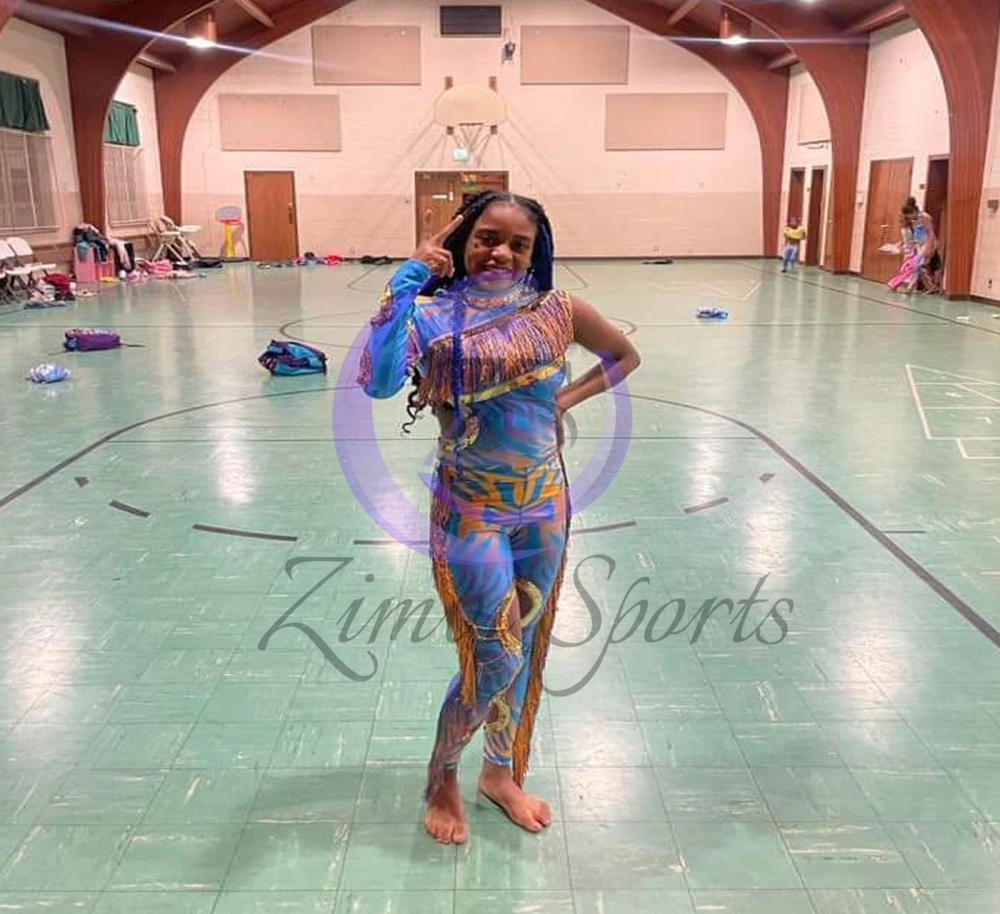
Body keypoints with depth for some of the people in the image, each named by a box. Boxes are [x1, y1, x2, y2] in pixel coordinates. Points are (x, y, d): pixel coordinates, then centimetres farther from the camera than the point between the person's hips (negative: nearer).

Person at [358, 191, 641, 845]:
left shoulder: (555, 311, -3)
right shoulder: (433, 315, -12)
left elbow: (626, 356, 14)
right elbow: (377, 381, -32)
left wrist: (566, 399, 0)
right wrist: (407, 278, -28)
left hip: (544, 507, 4)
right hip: (471, 511, -4)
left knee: (526, 645, 16)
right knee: (495, 658, -3)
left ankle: (503, 770, 40)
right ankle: (443, 777, 26)